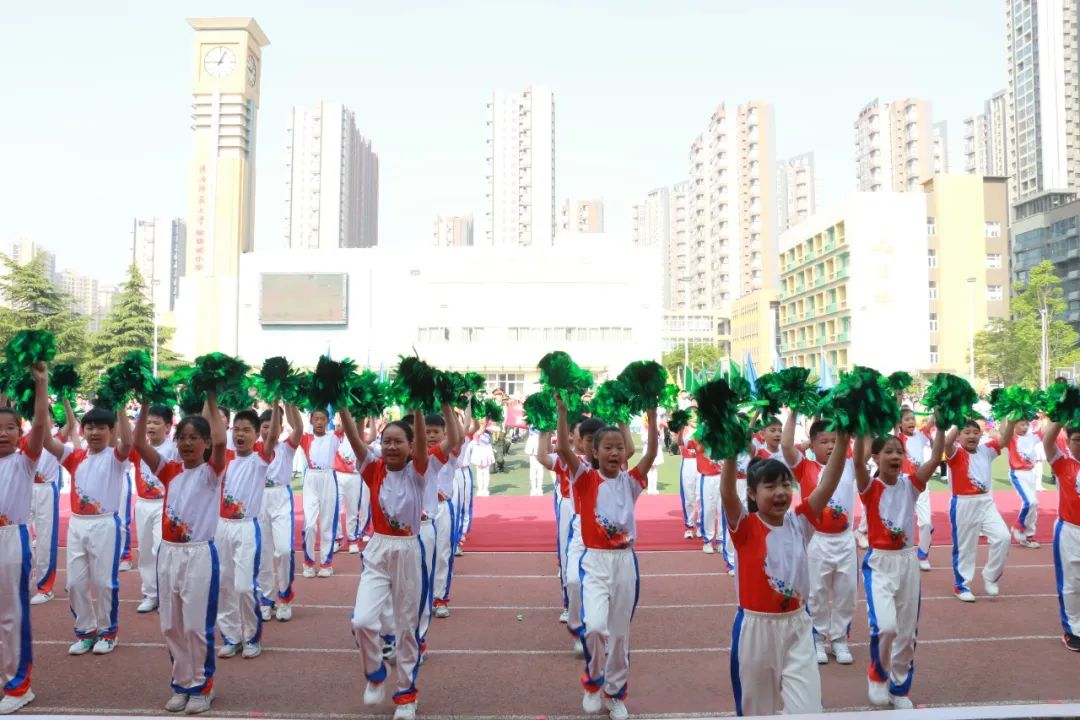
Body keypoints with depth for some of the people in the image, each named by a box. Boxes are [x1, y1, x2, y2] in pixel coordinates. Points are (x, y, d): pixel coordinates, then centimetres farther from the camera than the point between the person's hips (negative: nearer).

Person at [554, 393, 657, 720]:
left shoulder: (630, 481, 3)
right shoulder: (585, 479, -4)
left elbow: (651, 453, -9)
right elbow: (564, 450, -18)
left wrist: (651, 416, -17)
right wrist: (562, 410, -26)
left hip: (625, 561, 3)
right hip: (595, 561, -3)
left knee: (620, 632, 11)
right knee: (595, 625, -19)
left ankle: (614, 693, 30)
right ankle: (593, 681, 10)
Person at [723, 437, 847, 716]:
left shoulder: (799, 522, 0)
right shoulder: (745, 526, -10)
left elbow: (827, 485, -11)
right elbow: (727, 493, -29)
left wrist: (842, 443, -23)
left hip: (797, 627, 3)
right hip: (755, 627, -2)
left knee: (808, 708, 3)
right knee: (755, 707, 14)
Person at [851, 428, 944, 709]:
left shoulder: (910, 485, 1)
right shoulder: (870, 487, -9)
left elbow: (935, 458, -10)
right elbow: (857, 461, -28)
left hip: (908, 562, 4)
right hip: (879, 563, -4)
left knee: (907, 631, 11)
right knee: (885, 626, -20)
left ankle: (899, 689, 30)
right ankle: (877, 675, 9)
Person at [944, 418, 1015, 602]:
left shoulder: (986, 450, 6)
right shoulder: (956, 453, -10)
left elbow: (1005, 440, -3)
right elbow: (947, 442, -31)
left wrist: (1011, 421, -17)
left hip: (986, 502, 5)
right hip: (963, 504, -5)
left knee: (1002, 536, -6)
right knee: (964, 546, 5)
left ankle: (990, 576, 15)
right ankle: (961, 585, 19)